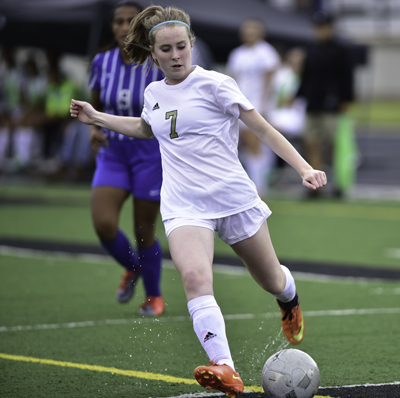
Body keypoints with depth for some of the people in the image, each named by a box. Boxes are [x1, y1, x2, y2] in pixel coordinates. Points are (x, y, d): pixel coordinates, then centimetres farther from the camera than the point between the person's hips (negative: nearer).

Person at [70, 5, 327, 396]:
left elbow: (263, 129, -6)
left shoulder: (214, 84, -7)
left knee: (272, 282, 13)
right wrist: (96, 117, 31)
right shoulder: (153, 93, 10)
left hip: (234, 198, -2)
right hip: (184, 207, 3)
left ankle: (290, 300, 53)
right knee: (194, 277, -27)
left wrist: (304, 168, -16)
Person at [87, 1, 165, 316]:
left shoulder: (159, 64, -14)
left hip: (151, 153, -3)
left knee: (144, 232, 3)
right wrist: (94, 129, -7)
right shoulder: (102, 62, -3)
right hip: (113, 153, 3)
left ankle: (154, 296, 29)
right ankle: (132, 268, 19)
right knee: (103, 224, -15)